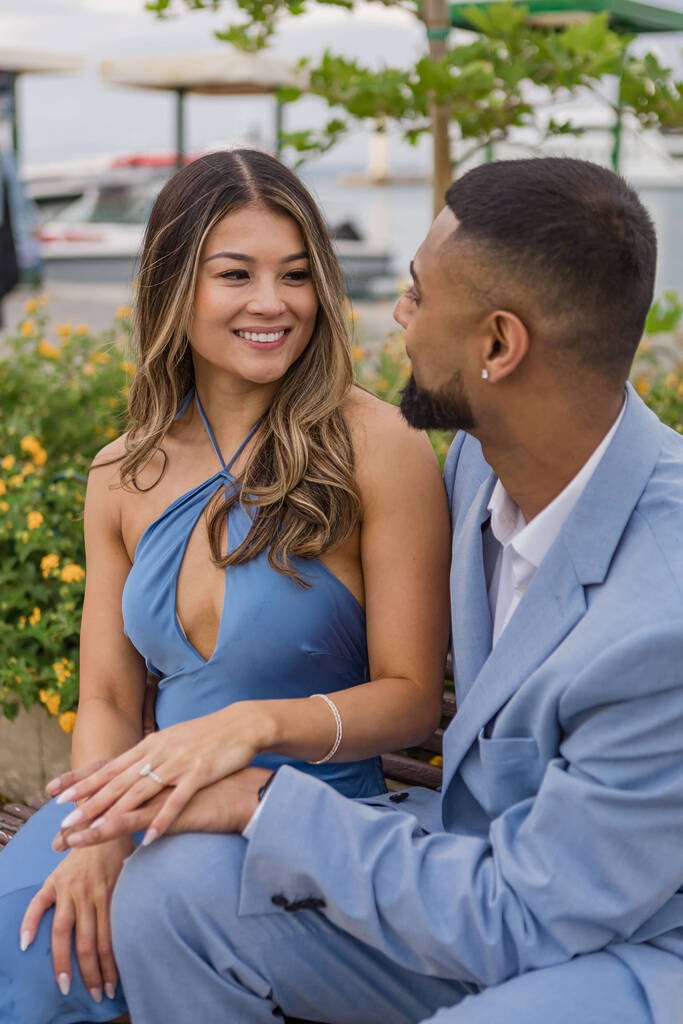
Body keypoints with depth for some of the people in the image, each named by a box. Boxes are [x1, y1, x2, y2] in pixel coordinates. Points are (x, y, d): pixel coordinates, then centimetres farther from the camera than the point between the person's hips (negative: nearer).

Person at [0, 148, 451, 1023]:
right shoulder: (122, 476, 6)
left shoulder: (377, 448, -9)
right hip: (153, 811, 5)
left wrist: (257, 723, -25)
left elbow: (411, 694, -7)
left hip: (309, 821, -4)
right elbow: (107, 699, 8)